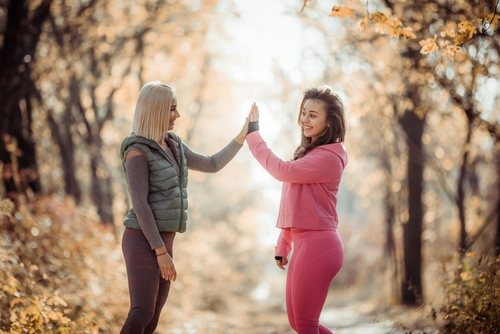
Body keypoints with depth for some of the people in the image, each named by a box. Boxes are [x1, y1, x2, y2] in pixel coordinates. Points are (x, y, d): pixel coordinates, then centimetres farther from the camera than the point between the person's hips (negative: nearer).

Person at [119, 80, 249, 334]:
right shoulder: (137, 152, -14)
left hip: (162, 240, 9)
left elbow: (212, 165, 22)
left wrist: (241, 137, 14)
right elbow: (140, 205, -18)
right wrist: (161, 252, -20)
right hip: (142, 241, -9)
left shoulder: (173, 146, 12)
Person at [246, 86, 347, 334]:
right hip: (305, 244, 10)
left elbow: (282, 170, -21)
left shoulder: (328, 156, -14)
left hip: (317, 245, -10)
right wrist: (283, 245, 17)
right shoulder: (309, 153, 18)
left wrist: (252, 133, -13)